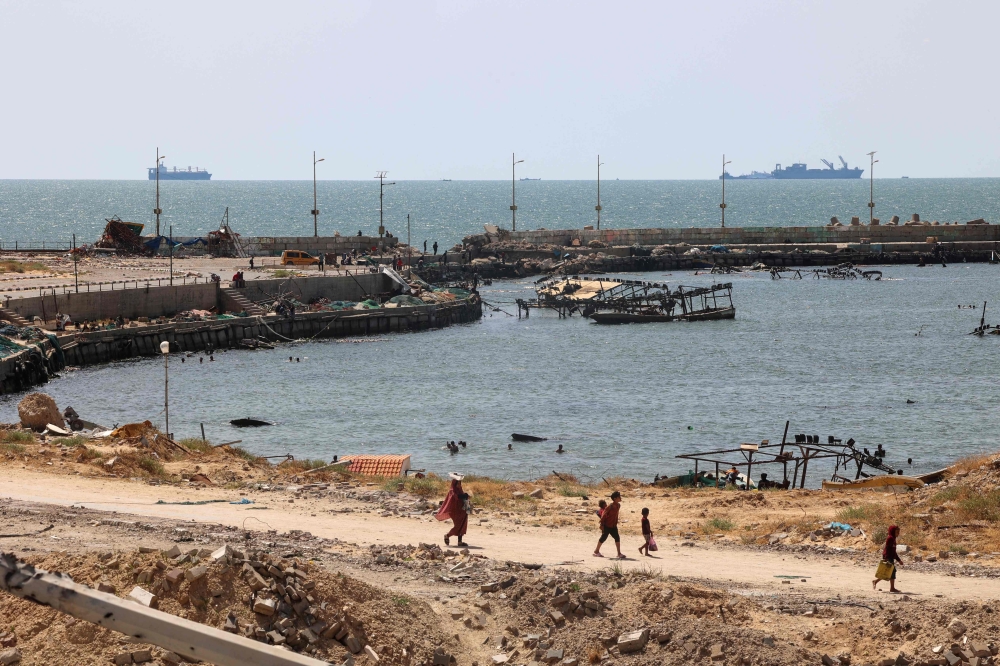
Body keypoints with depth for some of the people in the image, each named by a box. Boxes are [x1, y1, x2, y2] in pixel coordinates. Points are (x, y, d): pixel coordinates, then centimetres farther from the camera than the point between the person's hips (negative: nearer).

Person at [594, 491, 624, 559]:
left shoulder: (618, 505, 4)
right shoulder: (611, 506, -19)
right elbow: (604, 514, -17)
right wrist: (602, 525, -17)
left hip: (613, 526, 7)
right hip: (607, 526, -7)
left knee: (617, 538, -1)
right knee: (603, 538, 3)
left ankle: (619, 553, 1)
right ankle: (596, 551, 19)